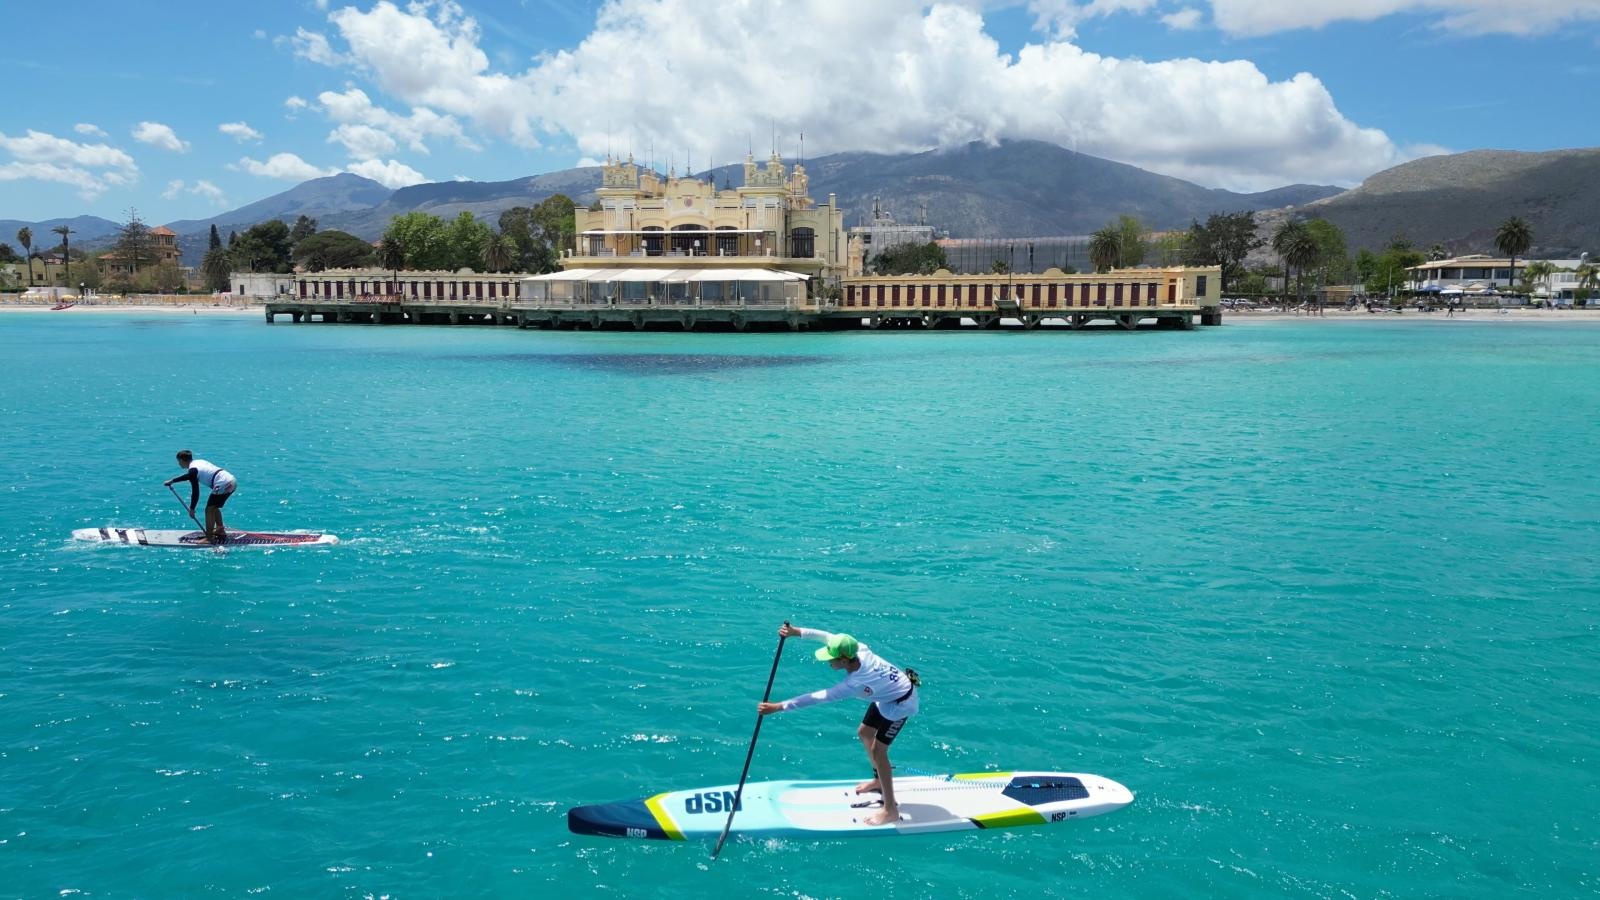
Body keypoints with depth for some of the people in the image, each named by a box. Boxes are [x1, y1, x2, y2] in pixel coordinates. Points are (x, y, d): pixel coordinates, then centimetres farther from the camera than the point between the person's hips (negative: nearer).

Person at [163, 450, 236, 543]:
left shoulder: (193, 469, -5)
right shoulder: (198, 462, 22)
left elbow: (195, 492, -7)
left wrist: (191, 509, 2)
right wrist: (172, 481, 51)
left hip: (223, 485, -9)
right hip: (232, 481, 9)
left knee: (209, 510, -2)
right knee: (214, 507, 25)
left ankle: (209, 538, -2)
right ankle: (220, 530, 33)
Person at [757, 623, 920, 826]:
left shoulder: (854, 684, -37)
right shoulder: (858, 649, -22)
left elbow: (818, 697, -37)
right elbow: (829, 637, -13)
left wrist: (778, 707, -36)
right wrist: (797, 632, -24)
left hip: (900, 703, -9)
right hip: (887, 692, 9)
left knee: (877, 750, -11)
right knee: (864, 733, 19)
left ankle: (891, 810, -4)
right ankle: (879, 781, 40)